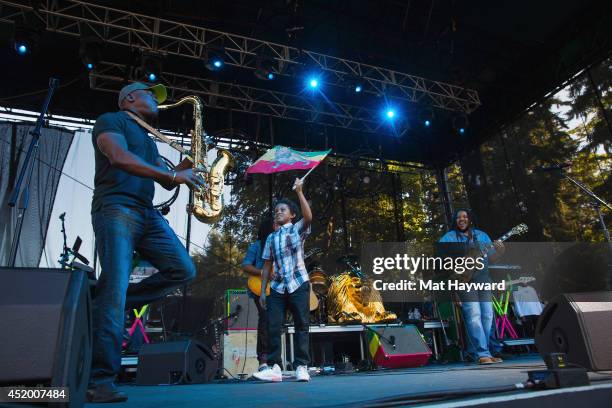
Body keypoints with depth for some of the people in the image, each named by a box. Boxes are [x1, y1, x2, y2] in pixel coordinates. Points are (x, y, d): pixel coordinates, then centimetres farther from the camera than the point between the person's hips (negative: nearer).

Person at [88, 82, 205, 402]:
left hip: (147, 213, 8)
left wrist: (190, 163, 10)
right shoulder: (111, 121, 6)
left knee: (183, 270, -8)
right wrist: (173, 174, -19)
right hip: (115, 208, -7)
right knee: (115, 285, -16)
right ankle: (99, 380, -10)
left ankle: (107, 306, 4)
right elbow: (119, 158, -16)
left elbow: (167, 182, 26)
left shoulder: (148, 139, 29)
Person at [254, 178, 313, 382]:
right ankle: (274, 367, 5)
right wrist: (262, 291, 7)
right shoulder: (271, 238, 15)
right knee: (273, 326, -2)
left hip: (298, 284, -3)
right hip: (277, 287, 4)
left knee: (301, 325, -1)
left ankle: (301, 367, 6)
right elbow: (267, 266, 14)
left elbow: (308, 216, -17)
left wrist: (299, 192, -20)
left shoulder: (298, 229, 6)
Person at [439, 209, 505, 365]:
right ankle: (482, 353, -11)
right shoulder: (448, 237, 4)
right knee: (474, 315, -14)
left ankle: (474, 350, 12)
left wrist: (499, 252, -5)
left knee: (487, 315, 1)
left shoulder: (481, 235, 17)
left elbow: (490, 257, 16)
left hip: (483, 278, 5)